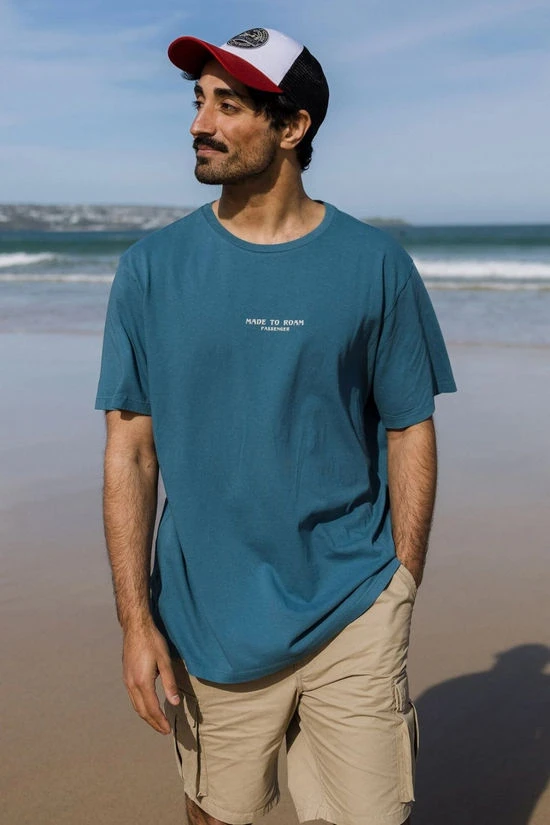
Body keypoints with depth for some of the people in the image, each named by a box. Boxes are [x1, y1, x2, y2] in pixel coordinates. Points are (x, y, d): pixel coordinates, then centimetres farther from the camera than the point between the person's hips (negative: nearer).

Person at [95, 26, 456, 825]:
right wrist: (136, 620, -4)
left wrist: (401, 592, -1)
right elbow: (130, 451, -1)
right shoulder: (153, 267, -1)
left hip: (353, 616, 0)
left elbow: (409, 434, 2)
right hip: (208, 623, 1)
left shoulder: (375, 264, -3)